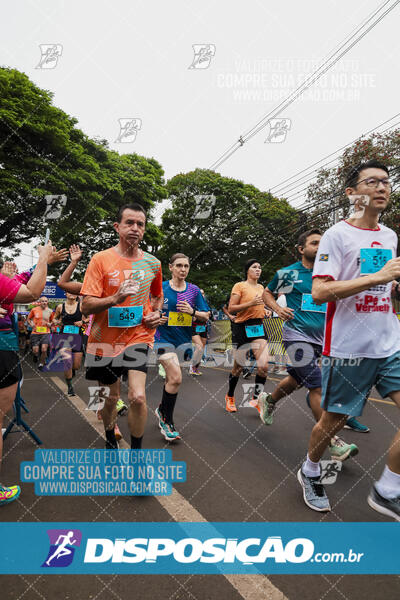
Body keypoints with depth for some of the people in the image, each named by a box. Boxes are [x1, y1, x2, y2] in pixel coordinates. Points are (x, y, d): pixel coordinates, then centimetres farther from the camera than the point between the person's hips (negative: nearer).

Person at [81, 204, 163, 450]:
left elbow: (158, 295, 22)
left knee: (138, 397, -14)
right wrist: (116, 298, -28)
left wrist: (156, 313, 2)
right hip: (105, 339, 0)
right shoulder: (101, 259, -6)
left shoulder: (153, 263, 4)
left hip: (139, 336, 1)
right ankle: (110, 441, 44)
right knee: (110, 398, 14)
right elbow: (86, 306, -11)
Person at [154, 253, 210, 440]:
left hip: (184, 339, 3)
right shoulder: (160, 288, -2)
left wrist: (192, 312, -14)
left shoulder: (193, 290, 4)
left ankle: (162, 410, 38)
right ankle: (167, 420, 4)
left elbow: (206, 317, 4)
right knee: (176, 378, -15)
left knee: (171, 378, 12)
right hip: (164, 338, -3)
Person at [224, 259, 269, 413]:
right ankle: (230, 397, 29)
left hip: (259, 327, 5)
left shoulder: (261, 287, 15)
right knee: (239, 367, 6)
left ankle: (256, 398, 9)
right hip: (243, 327, -5)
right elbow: (231, 309, -11)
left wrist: (264, 311, 11)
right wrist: (251, 303, -20)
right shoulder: (239, 286, -4)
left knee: (264, 365, -10)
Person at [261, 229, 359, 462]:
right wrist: (278, 308, -7)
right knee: (317, 386, -10)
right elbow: (267, 292, 12)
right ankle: (333, 442, -2)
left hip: (319, 337, 6)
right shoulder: (287, 273, 0)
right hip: (297, 335, -5)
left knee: (296, 379, 19)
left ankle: (269, 400, 46)